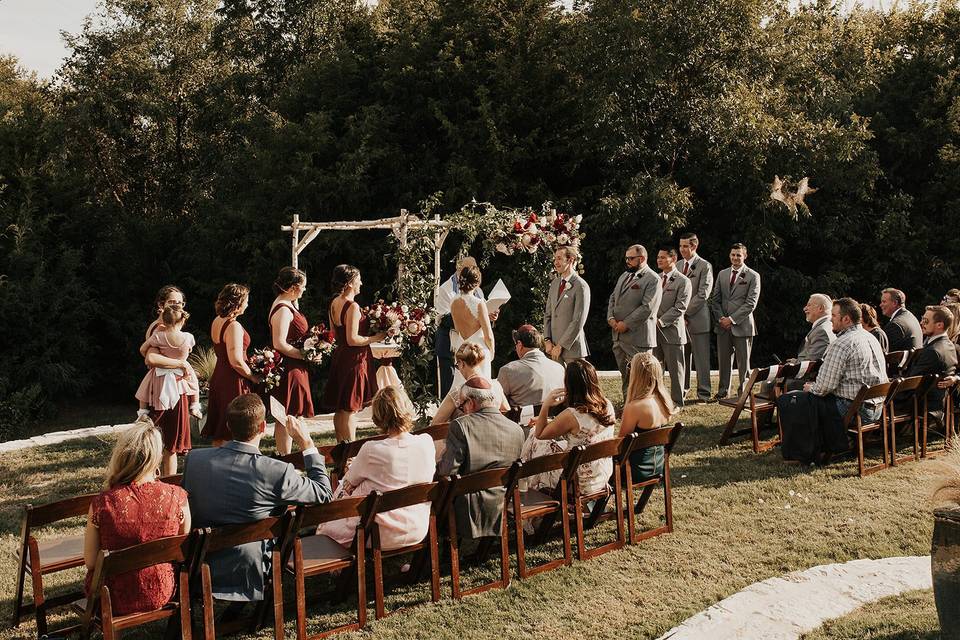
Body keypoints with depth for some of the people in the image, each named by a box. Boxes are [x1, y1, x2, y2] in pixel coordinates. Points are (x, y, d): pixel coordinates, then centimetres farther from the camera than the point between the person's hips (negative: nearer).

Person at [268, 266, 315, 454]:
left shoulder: (289, 304, 11)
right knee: (286, 417, -2)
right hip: (289, 368, -11)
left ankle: (284, 457, 25)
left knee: (288, 417, 17)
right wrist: (306, 355, -19)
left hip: (295, 367, 11)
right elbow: (280, 344, -25)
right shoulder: (283, 310, -20)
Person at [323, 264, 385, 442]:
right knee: (350, 409, -3)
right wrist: (375, 338, -15)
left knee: (340, 409, 14)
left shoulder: (334, 304, 8)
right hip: (354, 359, -9)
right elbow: (352, 339, -24)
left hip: (339, 355, 9)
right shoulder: (353, 306, -19)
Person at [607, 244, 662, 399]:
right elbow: (613, 298, 20)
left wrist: (626, 324, -16)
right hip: (618, 335, 8)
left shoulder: (652, 280, -8)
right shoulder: (624, 276, 18)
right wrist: (611, 318, 1)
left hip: (637, 336, -8)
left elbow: (647, 307, -17)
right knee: (624, 374, 14)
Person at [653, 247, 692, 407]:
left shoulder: (683, 281, -6)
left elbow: (679, 308, -13)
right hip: (654, 331, 6)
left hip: (672, 331, -6)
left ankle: (677, 402, 11)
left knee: (675, 369, 2)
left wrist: (661, 321, -16)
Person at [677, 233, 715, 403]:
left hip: (697, 319, -5)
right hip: (680, 319, 5)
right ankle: (682, 389, 18)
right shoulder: (678, 265, 14)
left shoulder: (705, 266, -5)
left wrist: (685, 312, -14)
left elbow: (702, 294, -12)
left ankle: (703, 392, 4)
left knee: (701, 357, -1)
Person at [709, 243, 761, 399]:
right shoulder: (722, 274, 13)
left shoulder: (753, 276, -2)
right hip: (723, 326, 4)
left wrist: (732, 319, -13)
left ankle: (744, 392, 11)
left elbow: (751, 303, -9)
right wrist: (720, 318, -2)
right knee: (724, 360, 8)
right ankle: (723, 390, 19)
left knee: (743, 362, 2)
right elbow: (715, 299, 14)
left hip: (742, 325, -4)